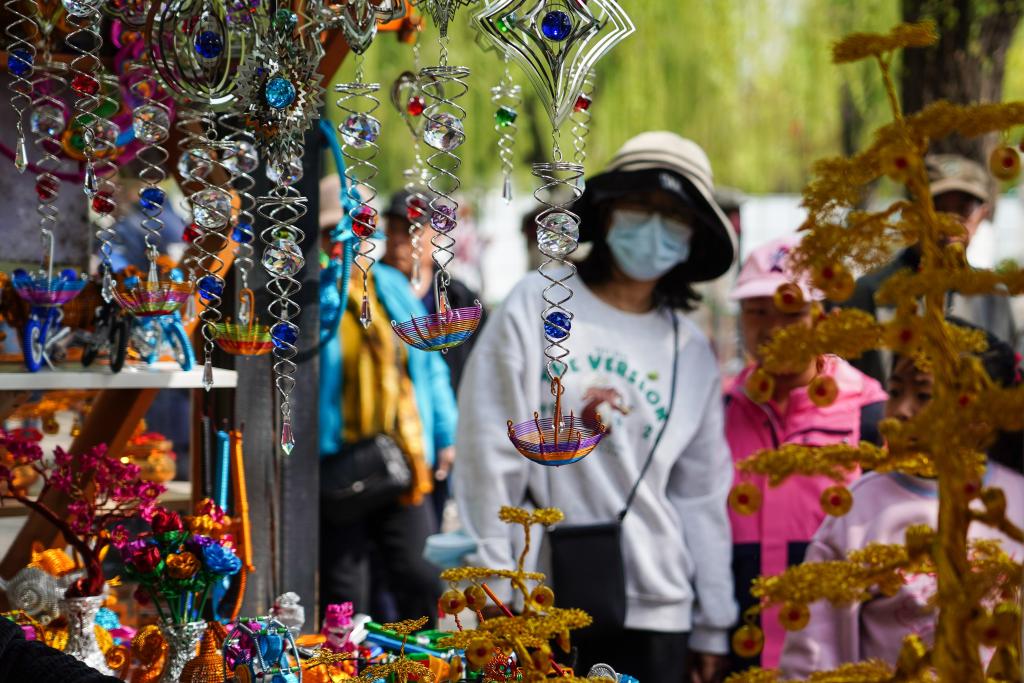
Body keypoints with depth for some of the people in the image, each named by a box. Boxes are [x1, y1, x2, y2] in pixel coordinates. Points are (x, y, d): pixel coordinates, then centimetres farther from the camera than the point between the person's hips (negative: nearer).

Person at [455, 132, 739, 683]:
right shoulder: (538, 306, 2)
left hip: (655, 608, 3)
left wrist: (712, 625, 14)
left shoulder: (691, 352, 12)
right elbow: (490, 452, -2)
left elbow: (702, 494, 15)